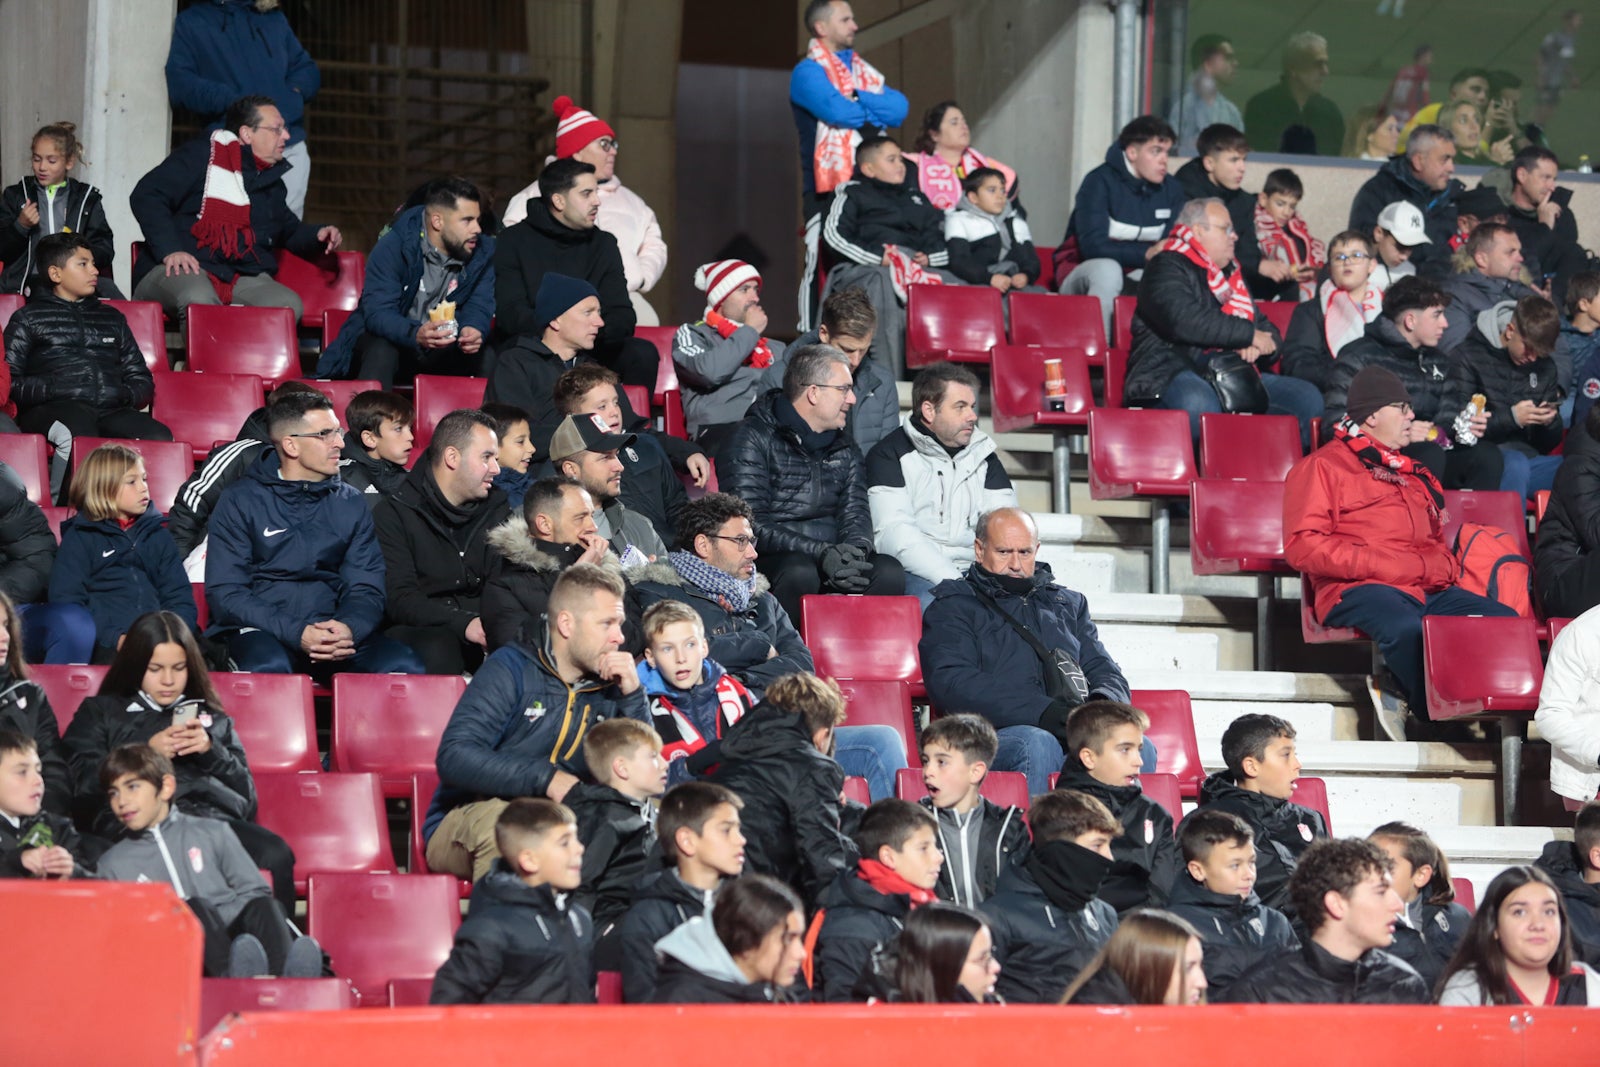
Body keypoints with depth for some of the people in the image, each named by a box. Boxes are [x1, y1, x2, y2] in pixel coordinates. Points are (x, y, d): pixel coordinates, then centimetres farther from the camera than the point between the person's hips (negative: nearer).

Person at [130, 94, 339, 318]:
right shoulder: (199, 156, 4)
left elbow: (289, 230, 41)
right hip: (184, 270, -5)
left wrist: (317, 237, 17)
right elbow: (146, 197, -4)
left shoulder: (272, 182, 26)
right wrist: (169, 249, -18)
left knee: (290, 306, -29)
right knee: (199, 300, -44)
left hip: (245, 278, 6)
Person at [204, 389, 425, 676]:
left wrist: (348, 628, -17)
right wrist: (296, 633, -20)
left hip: (333, 629, 3)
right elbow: (225, 593, -5)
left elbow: (366, 589, 9)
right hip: (262, 631, -3)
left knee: (405, 666, -25)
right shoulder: (241, 501, 2)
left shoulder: (351, 504, 14)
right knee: (269, 667, -39)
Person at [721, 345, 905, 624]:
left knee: (889, 571, -24)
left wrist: (856, 547, -15)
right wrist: (821, 554, -22)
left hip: (834, 556, 5)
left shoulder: (844, 448, 21)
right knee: (800, 574, -38)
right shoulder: (753, 439, -1)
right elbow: (751, 524, -11)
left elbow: (855, 512, 12)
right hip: (774, 558, -5)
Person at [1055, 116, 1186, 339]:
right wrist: (1146, 253, -30)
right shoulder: (1100, 182, -12)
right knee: (1107, 269, -39)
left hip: (1137, 274, 4)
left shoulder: (1171, 189, 6)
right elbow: (1093, 245, -22)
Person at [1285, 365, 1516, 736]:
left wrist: (1444, 567, 12)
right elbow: (1302, 546, -3)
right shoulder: (1323, 466, 9)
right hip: (1359, 590, -7)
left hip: (1429, 592, 7)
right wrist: (1380, 564, -12)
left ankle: (1397, 690, -19)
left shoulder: (1412, 473, 32)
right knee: (1409, 629, -40)